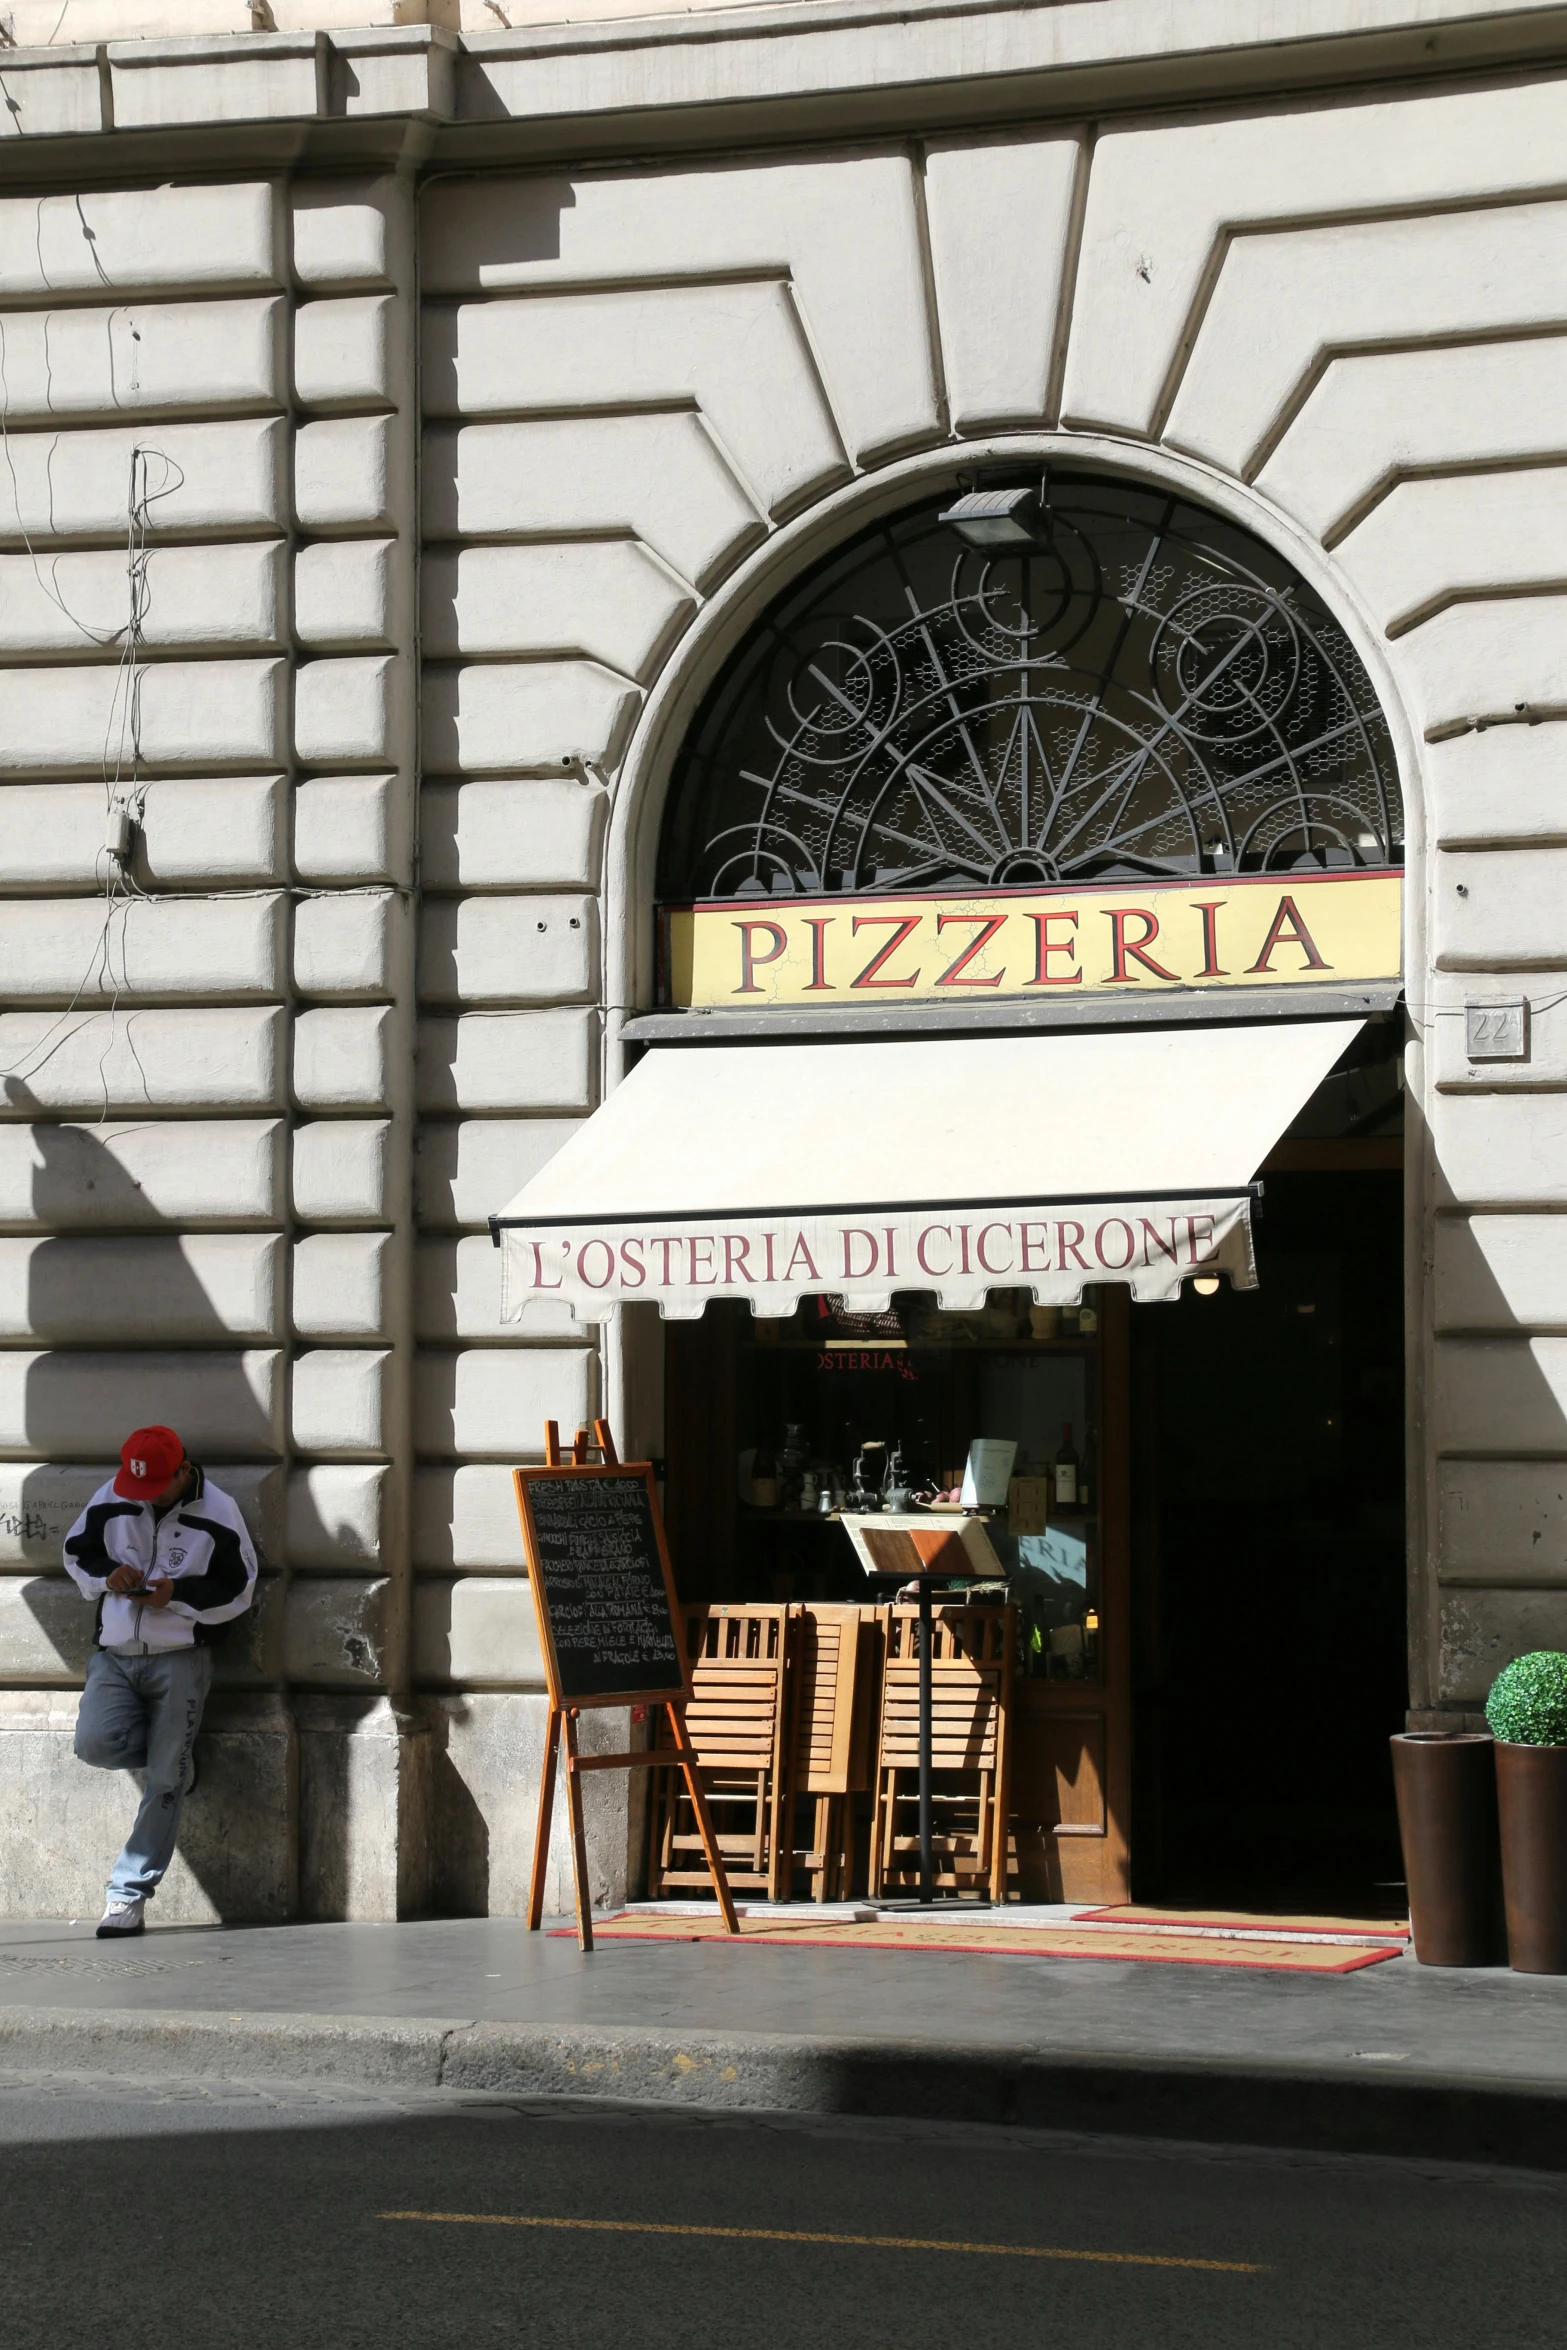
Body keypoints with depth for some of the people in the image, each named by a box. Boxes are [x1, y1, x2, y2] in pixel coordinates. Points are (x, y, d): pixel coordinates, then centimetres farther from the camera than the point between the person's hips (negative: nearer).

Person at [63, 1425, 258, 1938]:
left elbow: (239, 1590, -2)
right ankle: (174, 1752, 11)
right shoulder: (110, 1501, 2)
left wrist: (177, 1593, -17)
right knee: (95, 1744, -22)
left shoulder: (217, 1513, -5)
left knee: (164, 1782, -6)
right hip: (114, 1655, 3)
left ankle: (130, 1894, 1)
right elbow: (76, 1551, 13)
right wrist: (107, 1574, -10)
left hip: (180, 1660, -3)